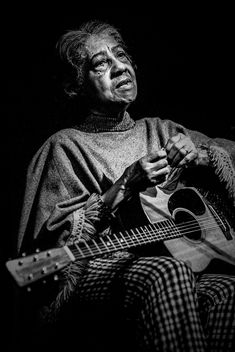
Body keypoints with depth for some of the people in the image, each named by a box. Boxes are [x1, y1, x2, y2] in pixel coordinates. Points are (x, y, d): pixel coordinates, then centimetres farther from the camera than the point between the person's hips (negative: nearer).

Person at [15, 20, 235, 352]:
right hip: (102, 271, -3)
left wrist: (198, 155, -2)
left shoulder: (159, 130, 20)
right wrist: (125, 186, -13)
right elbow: (58, 240, -4)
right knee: (170, 273, -37)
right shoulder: (65, 146, 5)